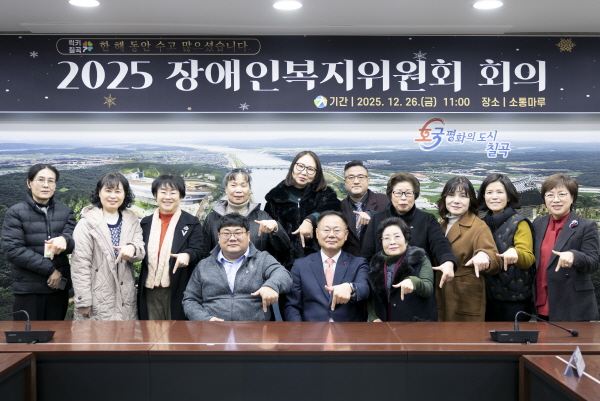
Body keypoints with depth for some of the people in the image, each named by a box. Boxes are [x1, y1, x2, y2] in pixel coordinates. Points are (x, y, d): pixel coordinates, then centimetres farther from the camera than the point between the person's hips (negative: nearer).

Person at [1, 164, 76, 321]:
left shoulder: (66, 212, 11)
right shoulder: (15, 213, 0)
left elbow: (74, 242, -3)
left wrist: (64, 240, -28)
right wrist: (50, 269, -13)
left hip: (59, 287, 3)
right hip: (28, 289, -3)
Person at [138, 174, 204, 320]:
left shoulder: (192, 223, 2)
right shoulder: (146, 223, 14)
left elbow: (198, 251, -6)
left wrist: (187, 255, -28)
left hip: (179, 291, -3)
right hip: (150, 292, 3)